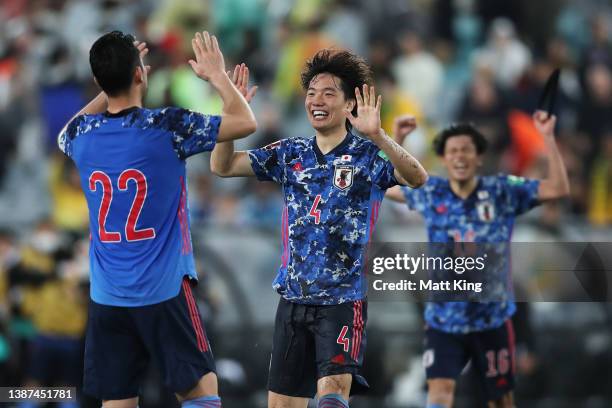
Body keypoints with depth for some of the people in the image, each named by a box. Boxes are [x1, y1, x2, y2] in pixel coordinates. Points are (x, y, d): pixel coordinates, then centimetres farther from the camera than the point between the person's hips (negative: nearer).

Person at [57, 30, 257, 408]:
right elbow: (246, 122, -4)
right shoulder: (166, 126, -12)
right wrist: (217, 75, 11)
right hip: (164, 291, -4)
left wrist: (112, 83, 28)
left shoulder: (82, 134, 1)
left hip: (106, 297, 4)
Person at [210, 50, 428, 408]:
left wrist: (376, 136, -38)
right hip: (293, 298, 5)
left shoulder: (368, 155, -5)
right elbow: (223, 166, 6)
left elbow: (417, 178, -23)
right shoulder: (290, 154, 9)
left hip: (344, 300, -5)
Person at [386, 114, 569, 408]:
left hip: (492, 319, 0)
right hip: (443, 320, 0)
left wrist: (548, 138, -18)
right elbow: (388, 185, 18)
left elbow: (558, 189, -10)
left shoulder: (502, 192, -5)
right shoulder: (430, 193, 1)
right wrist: (396, 140, 9)